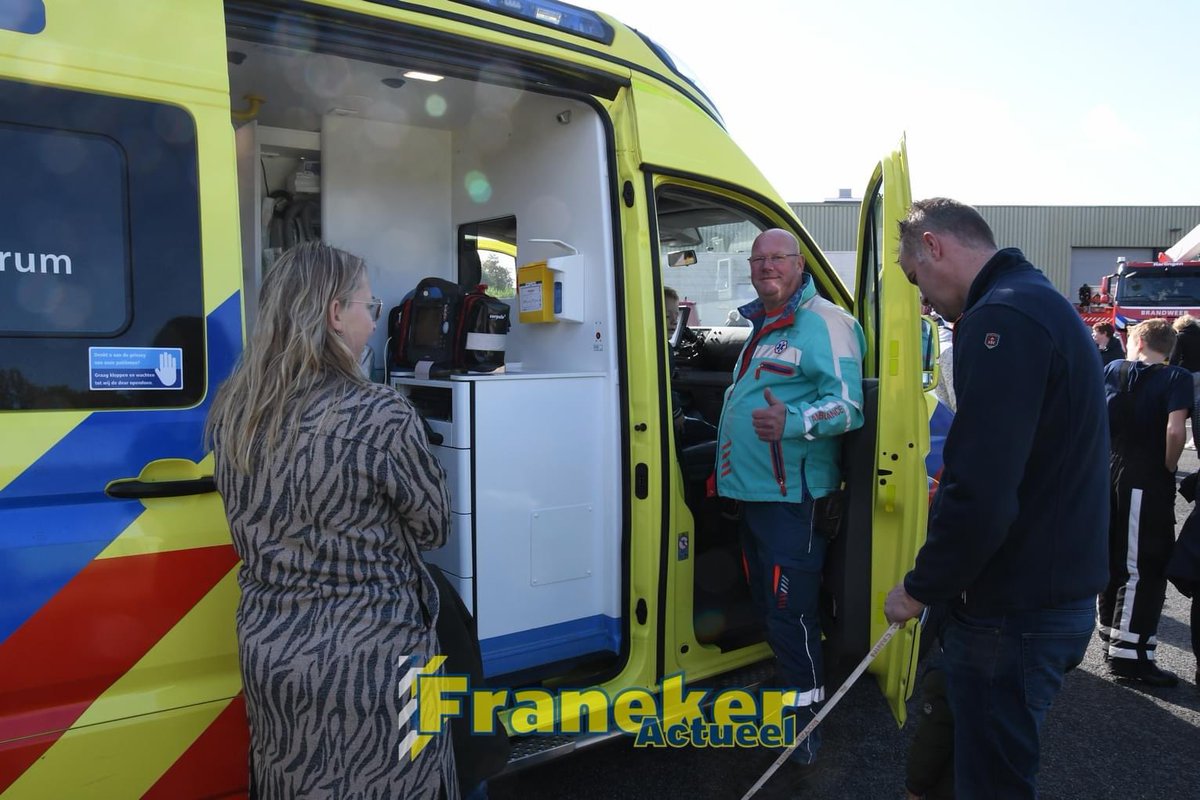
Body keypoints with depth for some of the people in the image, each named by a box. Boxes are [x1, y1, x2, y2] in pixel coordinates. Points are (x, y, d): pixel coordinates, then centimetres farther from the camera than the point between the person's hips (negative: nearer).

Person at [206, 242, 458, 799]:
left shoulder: (229, 412, -3)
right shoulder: (380, 419, -22)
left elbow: (269, 523, 9)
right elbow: (433, 528, -8)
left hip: (265, 652, 6)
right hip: (367, 660, -5)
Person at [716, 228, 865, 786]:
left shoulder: (823, 322, -11)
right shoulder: (762, 327, 18)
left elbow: (848, 405, -21)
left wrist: (792, 422, -38)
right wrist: (724, 468, 26)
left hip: (792, 495, -9)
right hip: (753, 490, 9)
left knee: (791, 615, -4)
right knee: (767, 606, 19)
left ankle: (805, 733, 11)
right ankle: (787, 691, 37)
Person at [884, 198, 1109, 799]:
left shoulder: (1001, 320, -21)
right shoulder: (1044, 304, 12)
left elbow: (981, 495, -27)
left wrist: (919, 588, -14)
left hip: (1016, 614, -10)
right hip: (1056, 592, 10)